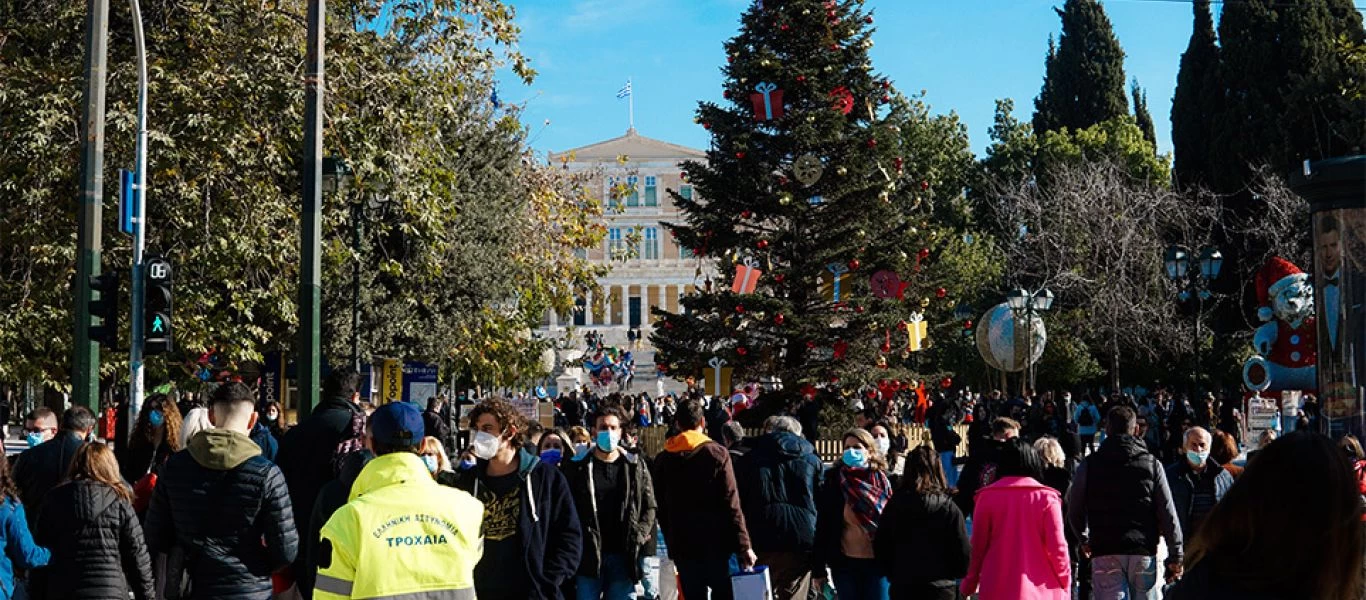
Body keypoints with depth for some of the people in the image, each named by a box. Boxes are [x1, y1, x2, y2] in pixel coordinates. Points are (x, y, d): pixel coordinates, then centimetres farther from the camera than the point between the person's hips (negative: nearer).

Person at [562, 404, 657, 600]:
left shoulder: (636, 466, 6)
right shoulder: (578, 466, 1)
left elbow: (650, 507, 10)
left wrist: (639, 536, -3)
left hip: (623, 556, 1)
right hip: (588, 556, -1)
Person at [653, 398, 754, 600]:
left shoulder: (662, 460, 6)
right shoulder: (717, 453, -7)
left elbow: (662, 510, 8)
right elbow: (731, 505, -12)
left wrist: (671, 545, 15)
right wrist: (744, 546, -10)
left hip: (681, 546, 3)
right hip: (716, 545, -3)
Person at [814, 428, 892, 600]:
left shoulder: (882, 482, -1)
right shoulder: (833, 481, -1)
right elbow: (823, 526, -1)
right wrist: (819, 569, -3)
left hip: (877, 562, -1)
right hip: (844, 563, 1)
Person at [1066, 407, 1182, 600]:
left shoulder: (1089, 464, 3)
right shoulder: (1151, 464, 4)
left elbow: (1074, 511, 8)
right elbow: (1168, 514, 1)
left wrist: (1084, 540, 26)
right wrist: (1175, 556, 5)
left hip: (1105, 553, -1)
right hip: (1144, 552, 1)